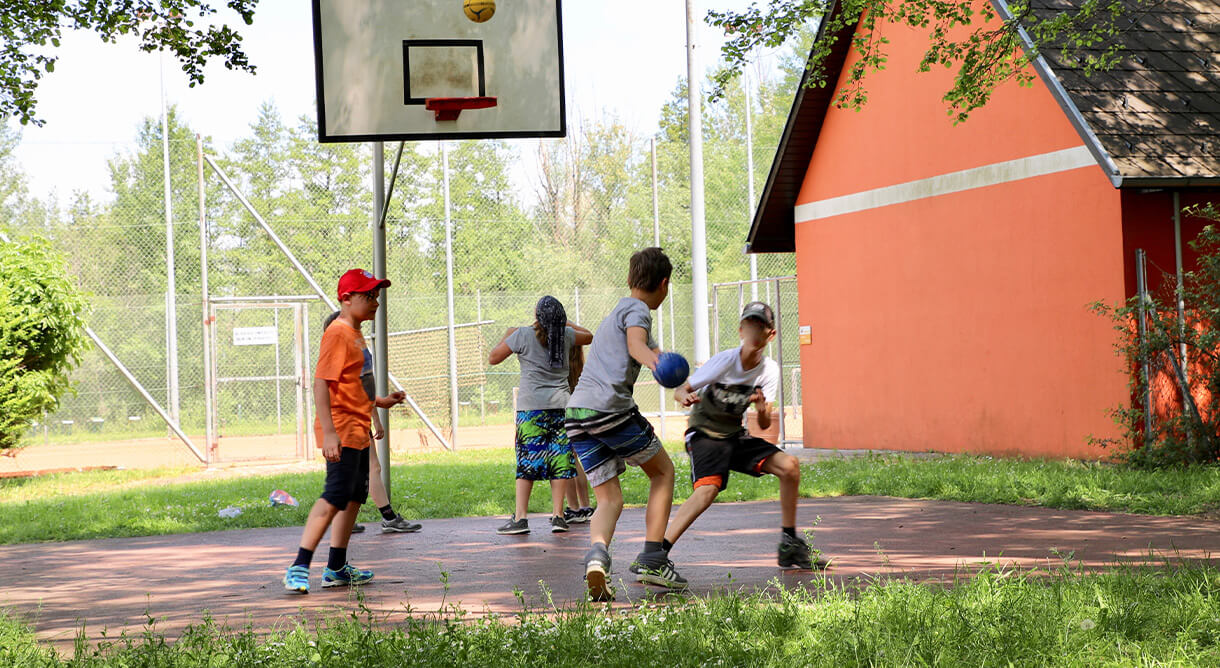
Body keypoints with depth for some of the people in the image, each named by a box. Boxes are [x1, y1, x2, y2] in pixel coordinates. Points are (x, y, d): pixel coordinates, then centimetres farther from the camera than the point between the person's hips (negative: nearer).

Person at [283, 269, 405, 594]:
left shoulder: (355, 334, 17)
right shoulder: (337, 333, -13)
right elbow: (322, 383, -21)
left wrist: (378, 402, 21)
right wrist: (329, 432, -29)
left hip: (358, 430, 10)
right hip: (342, 431, -10)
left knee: (354, 497, 14)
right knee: (335, 498, -16)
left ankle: (337, 568, 21)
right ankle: (298, 568, -16)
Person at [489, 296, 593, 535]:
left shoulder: (522, 335, -4)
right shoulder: (566, 335, 5)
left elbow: (493, 358, 5)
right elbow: (588, 336, 27)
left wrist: (507, 336, 18)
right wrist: (563, 322, 33)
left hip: (531, 405, -2)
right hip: (561, 405, 2)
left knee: (527, 461, 0)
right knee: (560, 460, 4)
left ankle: (520, 517, -5)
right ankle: (557, 515, 2)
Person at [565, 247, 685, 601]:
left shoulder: (616, 312, 30)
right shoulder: (637, 310, 2)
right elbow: (636, 345, -22)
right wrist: (657, 363, -41)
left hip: (577, 413, 8)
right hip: (610, 407, -7)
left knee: (609, 499, 4)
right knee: (663, 471, 13)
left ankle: (597, 555, -27)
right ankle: (652, 559, 5)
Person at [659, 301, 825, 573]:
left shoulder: (769, 372, -5)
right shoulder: (724, 361, -19)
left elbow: (764, 425, -4)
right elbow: (680, 390, -16)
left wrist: (763, 410, -27)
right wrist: (686, 397, -40)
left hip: (735, 434, 5)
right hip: (704, 433, -5)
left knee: (789, 465, -10)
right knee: (708, 489, -31)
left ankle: (789, 546, 4)